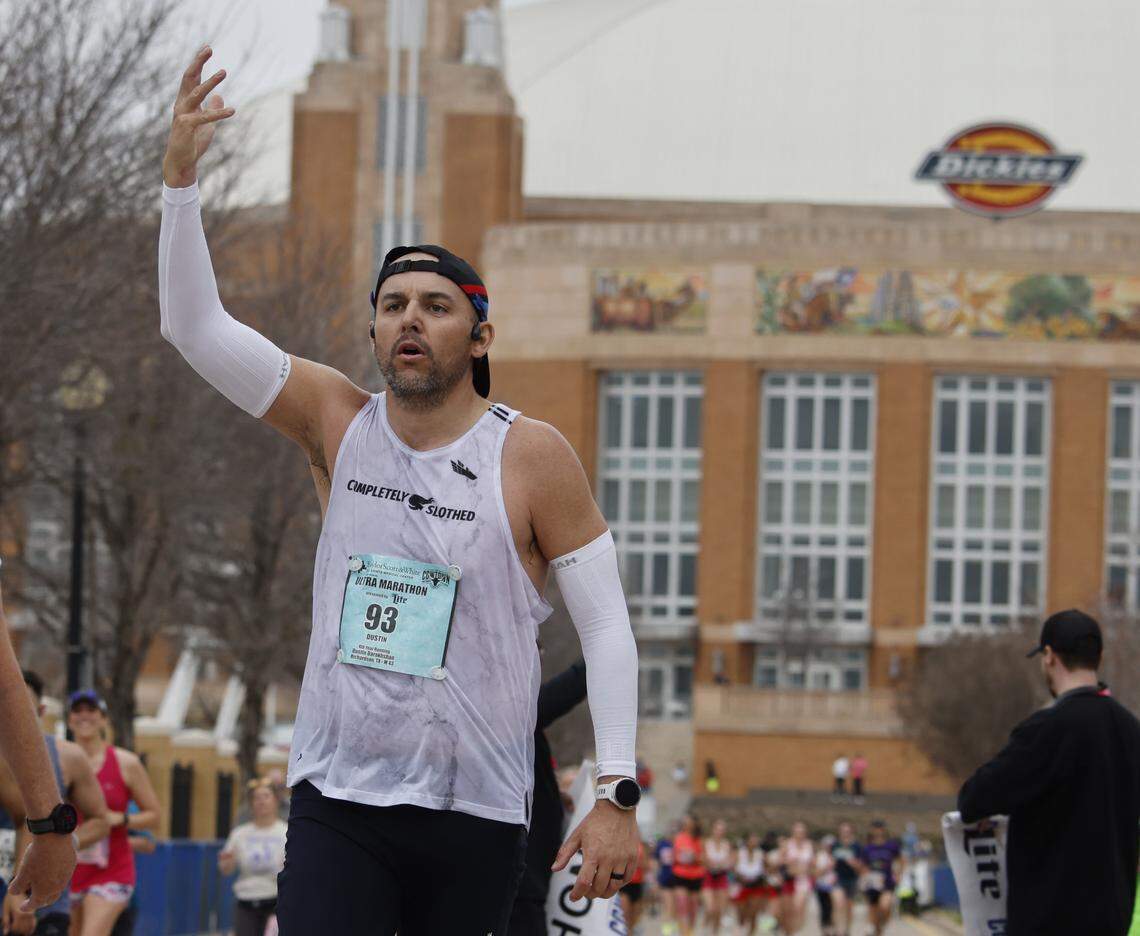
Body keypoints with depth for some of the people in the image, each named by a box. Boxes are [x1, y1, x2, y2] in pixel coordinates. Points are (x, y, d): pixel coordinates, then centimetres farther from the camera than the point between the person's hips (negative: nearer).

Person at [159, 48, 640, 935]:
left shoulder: (533, 457, -4)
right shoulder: (340, 423, 5)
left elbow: (607, 627, -3)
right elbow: (195, 325, -1)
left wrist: (618, 797, -11)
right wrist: (180, 174, -12)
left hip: (476, 812, -1)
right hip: (338, 800, 2)